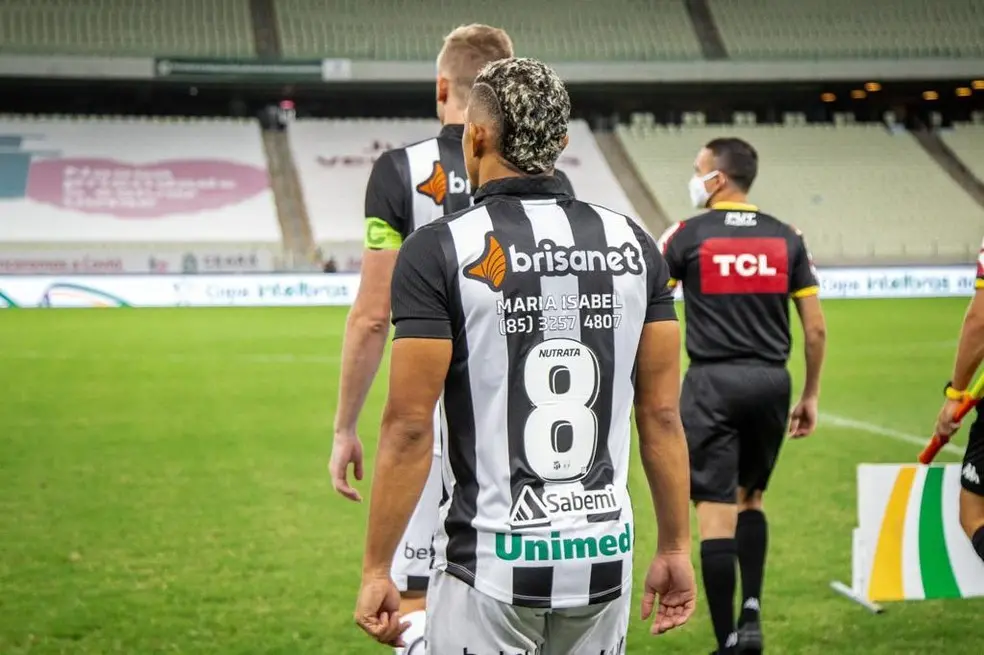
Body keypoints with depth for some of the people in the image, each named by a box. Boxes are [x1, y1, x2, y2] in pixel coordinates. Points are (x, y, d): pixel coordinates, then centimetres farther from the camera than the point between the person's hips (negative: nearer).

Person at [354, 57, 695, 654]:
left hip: (492, 565, -4)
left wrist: (377, 569, -4)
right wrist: (675, 547, 12)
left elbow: (410, 427, -12)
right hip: (603, 560, 4)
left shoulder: (440, 251, -9)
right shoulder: (632, 245, 3)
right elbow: (662, 415, 4)